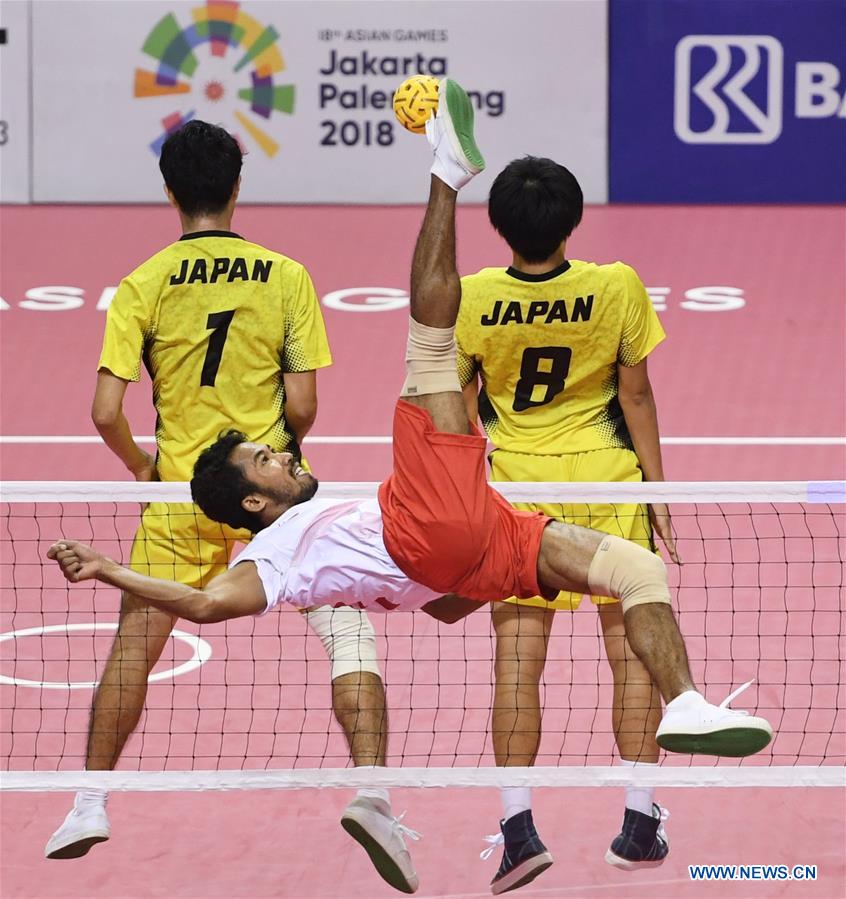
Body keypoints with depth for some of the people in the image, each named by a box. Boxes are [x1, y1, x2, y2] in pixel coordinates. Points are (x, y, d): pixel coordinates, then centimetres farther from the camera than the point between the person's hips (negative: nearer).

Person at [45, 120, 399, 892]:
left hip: (180, 496, 1)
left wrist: (142, 467, 11)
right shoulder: (287, 277, -4)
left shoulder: (143, 286, -4)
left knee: (134, 646, 16)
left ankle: (91, 805, 18)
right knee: (351, 632, 5)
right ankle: (371, 791, -9)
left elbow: (107, 411, -8)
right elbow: (302, 407, -6)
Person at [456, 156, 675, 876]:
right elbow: (636, 396, -6)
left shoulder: (470, 300, -12)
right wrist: (657, 490, 4)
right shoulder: (617, 288, -15)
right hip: (606, 480, 0)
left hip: (515, 485, 1)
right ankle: (639, 823, 11)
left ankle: (517, 828, 5)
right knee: (634, 651, 10)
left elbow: (461, 403, -1)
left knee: (517, 659, 5)